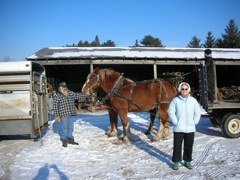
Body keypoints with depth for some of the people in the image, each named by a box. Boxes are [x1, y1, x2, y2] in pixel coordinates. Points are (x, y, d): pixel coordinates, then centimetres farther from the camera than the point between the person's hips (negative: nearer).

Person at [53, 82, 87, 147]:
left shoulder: (71, 93, 9)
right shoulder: (57, 96, -6)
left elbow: (78, 95, 13)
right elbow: (55, 107, -7)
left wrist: (86, 95, 9)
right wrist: (57, 116, -10)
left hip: (72, 114, 5)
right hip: (63, 115, -5)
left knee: (71, 127, 14)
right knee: (64, 128, 2)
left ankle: (70, 139, 27)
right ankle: (64, 140, 17)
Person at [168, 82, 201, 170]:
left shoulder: (193, 100, 4)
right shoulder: (175, 100, -3)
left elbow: (197, 112, 9)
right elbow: (171, 112, -4)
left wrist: (194, 122, -1)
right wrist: (175, 122, -10)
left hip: (190, 128, 2)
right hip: (178, 128, -2)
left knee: (189, 146, 12)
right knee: (177, 146, 3)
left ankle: (187, 161, 29)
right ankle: (176, 162, 17)